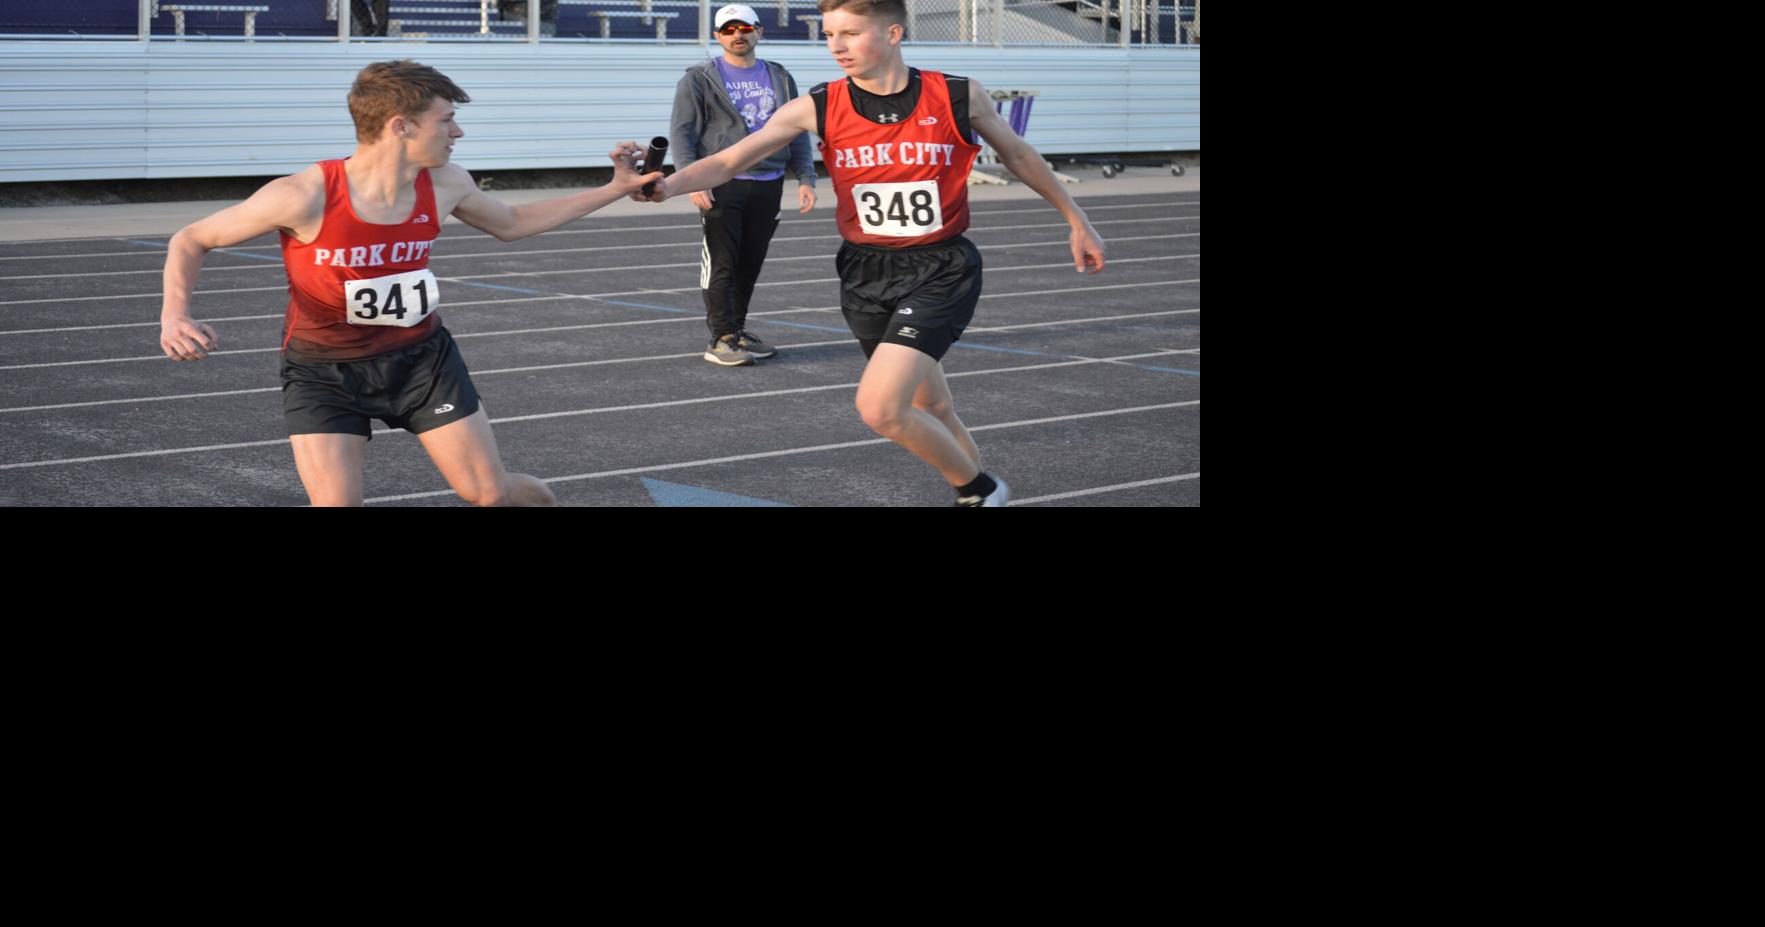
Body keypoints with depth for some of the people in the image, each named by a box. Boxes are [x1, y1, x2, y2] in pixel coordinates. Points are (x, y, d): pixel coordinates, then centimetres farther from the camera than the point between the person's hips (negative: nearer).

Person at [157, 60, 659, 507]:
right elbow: (190, 241, -16)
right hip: (323, 370, -4)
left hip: (421, 356, 4)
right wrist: (175, 316, -35)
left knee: (490, 492, 3)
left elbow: (511, 223, 11)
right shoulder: (305, 197, -29)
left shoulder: (445, 185, -13)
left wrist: (615, 189, 8)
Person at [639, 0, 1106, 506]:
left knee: (880, 407, -19)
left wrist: (1077, 220, 16)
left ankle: (979, 491, 5)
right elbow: (730, 160, -15)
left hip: (940, 272, -4)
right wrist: (669, 185, -34)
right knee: (931, 411, 14)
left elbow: (1017, 154, 7)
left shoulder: (959, 97, -10)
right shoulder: (817, 109, -8)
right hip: (867, 273, 4)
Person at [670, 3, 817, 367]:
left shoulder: (780, 79, 16)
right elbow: (681, 133, -3)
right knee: (721, 263, -8)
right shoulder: (699, 80, 3)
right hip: (721, 185, -4)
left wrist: (805, 178, 8)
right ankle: (722, 339, -6)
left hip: (768, 187, 4)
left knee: (751, 264, 7)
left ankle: (737, 332, 19)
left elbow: (797, 134, 19)